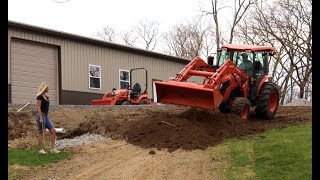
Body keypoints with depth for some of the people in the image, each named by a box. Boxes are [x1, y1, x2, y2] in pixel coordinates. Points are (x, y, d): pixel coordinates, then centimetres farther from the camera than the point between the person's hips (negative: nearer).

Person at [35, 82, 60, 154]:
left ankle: (53, 149, 2)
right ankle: (41, 149, 9)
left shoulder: (46, 97, 15)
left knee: (53, 131, 1)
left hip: (46, 115, 9)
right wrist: (40, 118, -21)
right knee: (41, 133, 0)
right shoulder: (40, 96, -11)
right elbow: (38, 107, -15)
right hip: (41, 115, -9)